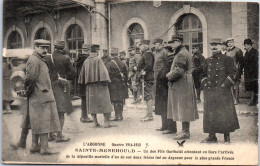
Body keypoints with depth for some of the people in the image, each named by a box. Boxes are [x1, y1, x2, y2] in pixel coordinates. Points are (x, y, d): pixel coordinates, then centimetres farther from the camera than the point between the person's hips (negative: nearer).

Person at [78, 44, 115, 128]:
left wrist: (83, 83, 22)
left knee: (92, 104, 11)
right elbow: (103, 71, -15)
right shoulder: (98, 60, -8)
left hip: (89, 86, 5)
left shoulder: (86, 61, 8)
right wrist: (105, 81, -12)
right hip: (99, 84, -5)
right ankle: (107, 122, -6)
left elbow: (82, 73, 14)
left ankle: (95, 122, 11)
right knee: (105, 103, -1)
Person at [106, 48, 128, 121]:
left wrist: (108, 84, -4)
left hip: (113, 85, -5)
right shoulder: (122, 64, 4)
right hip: (122, 84, 5)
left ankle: (117, 115, 0)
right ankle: (120, 115, 17)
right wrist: (124, 83, 18)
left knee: (115, 101, 0)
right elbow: (126, 74, 10)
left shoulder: (109, 64, -11)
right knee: (120, 101, 11)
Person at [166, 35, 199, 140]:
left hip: (181, 85, -11)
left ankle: (185, 132, -2)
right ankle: (185, 130, 20)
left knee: (182, 108, -6)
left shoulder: (181, 55, -16)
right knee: (183, 109, 13)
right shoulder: (185, 52, 18)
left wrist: (169, 76, -7)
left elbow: (178, 71, -25)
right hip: (184, 85, 11)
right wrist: (170, 74, 12)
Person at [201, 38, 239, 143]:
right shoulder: (208, 60, 14)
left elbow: (233, 74, -4)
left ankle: (227, 137, 10)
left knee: (224, 114, -1)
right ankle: (212, 136, 15)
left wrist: (224, 85, -10)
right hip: (209, 92, 5)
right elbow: (204, 75, 23)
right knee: (209, 114, 6)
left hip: (223, 92, -5)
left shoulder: (227, 59, -1)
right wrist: (205, 84, 8)